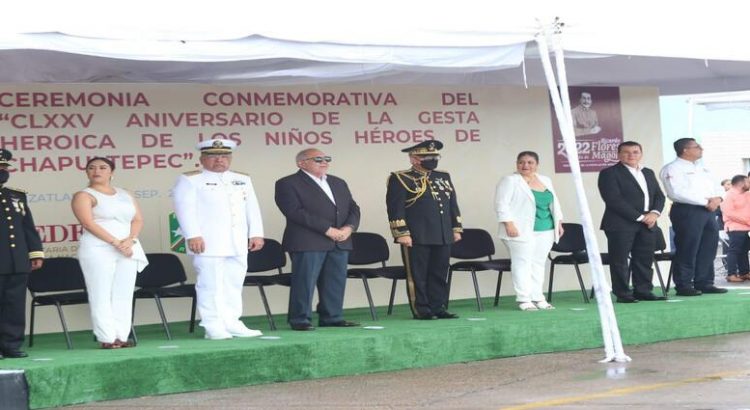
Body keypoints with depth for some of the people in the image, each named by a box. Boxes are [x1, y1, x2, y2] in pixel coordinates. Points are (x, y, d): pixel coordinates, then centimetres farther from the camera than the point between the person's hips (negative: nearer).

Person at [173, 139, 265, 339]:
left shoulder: (242, 180, 18)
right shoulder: (189, 180, 1)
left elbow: (252, 208, 16)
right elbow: (185, 208, -8)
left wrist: (256, 233, 6)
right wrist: (193, 235, -18)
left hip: (238, 243, 6)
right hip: (208, 243, -6)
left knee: (234, 283, 7)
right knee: (210, 284, -6)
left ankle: (232, 323, 14)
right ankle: (213, 327, -2)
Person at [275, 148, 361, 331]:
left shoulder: (339, 183, 19)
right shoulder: (288, 184, -3)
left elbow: (353, 208, 16)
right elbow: (295, 212, -14)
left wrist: (349, 227, -6)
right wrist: (327, 229, -17)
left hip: (340, 242, 6)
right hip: (308, 243, -6)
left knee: (336, 282, 6)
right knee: (304, 282, -5)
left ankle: (332, 317, 15)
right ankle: (300, 320, 3)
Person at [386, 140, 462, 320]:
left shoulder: (444, 177, 16)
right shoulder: (400, 179, -4)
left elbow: (453, 205, 19)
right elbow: (395, 208, -9)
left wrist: (456, 228, 14)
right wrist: (402, 233, -15)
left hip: (443, 237, 6)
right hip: (416, 238, -6)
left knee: (440, 274, 8)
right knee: (417, 275, -1)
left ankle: (438, 308, 16)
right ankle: (421, 310, 6)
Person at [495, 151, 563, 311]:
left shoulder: (546, 181, 17)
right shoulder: (509, 181, -3)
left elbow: (554, 204, 22)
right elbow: (502, 204, -10)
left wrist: (559, 223, 15)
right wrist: (509, 224, -18)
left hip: (545, 231, 6)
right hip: (521, 230, -6)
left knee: (539, 263, 6)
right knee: (522, 263, -7)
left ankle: (538, 298, 11)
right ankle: (524, 300, -6)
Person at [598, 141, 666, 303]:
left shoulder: (648, 173, 19)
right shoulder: (609, 173, -4)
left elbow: (659, 195, 16)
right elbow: (614, 200, -14)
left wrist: (655, 213, -6)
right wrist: (639, 217, -15)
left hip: (648, 223, 6)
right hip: (621, 224, -6)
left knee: (645, 259, 5)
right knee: (620, 260, -4)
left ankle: (643, 291, 13)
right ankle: (623, 294, 0)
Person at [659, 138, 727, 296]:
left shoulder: (702, 169, 21)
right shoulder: (672, 169, -7)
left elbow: (717, 186, 20)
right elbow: (677, 193, -19)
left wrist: (717, 198, -5)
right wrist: (705, 201, -16)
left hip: (708, 210, 8)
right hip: (687, 211, -8)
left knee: (708, 249, 7)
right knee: (687, 250, -6)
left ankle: (704, 282, 14)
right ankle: (683, 285, -1)